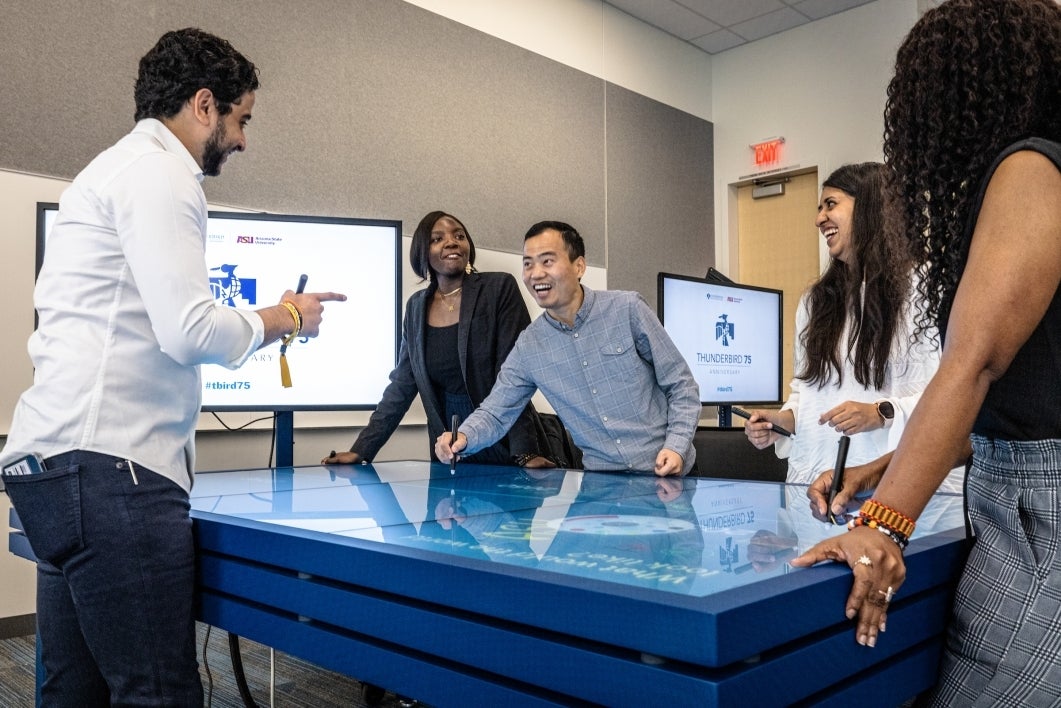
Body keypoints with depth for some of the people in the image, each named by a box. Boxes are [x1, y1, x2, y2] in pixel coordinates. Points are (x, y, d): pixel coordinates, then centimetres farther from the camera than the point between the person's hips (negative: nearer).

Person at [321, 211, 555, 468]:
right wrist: (361, 449, 2)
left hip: (505, 449, -3)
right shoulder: (417, 305, 6)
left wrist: (525, 453, -22)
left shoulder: (500, 288, -7)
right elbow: (402, 384, 8)